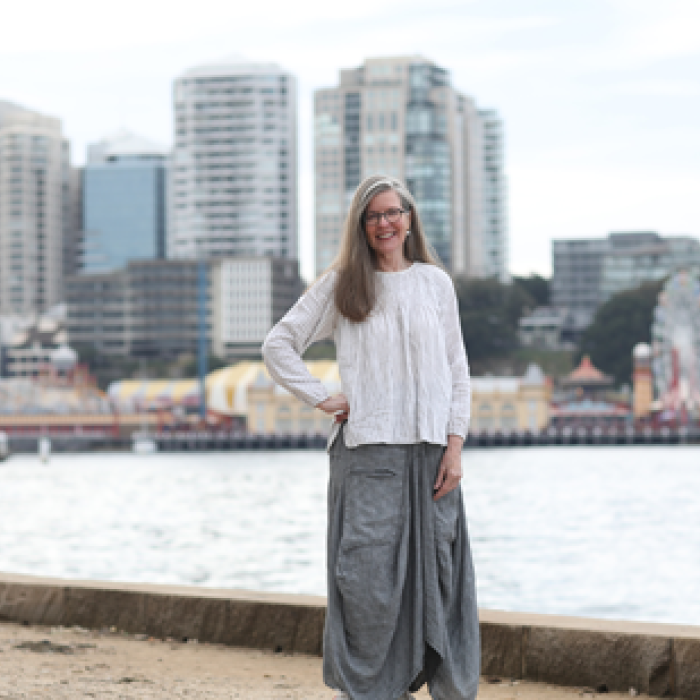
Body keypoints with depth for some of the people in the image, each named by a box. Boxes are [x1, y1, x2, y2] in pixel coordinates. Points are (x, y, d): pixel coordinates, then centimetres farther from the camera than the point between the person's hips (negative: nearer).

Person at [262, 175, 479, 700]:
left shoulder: (435, 282, 10)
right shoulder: (341, 286, 6)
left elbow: (457, 370, 10)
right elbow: (279, 345, 9)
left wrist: (455, 445, 1)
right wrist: (320, 399, 0)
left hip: (429, 448, 2)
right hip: (367, 449, -1)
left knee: (438, 572, 0)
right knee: (368, 576, -5)